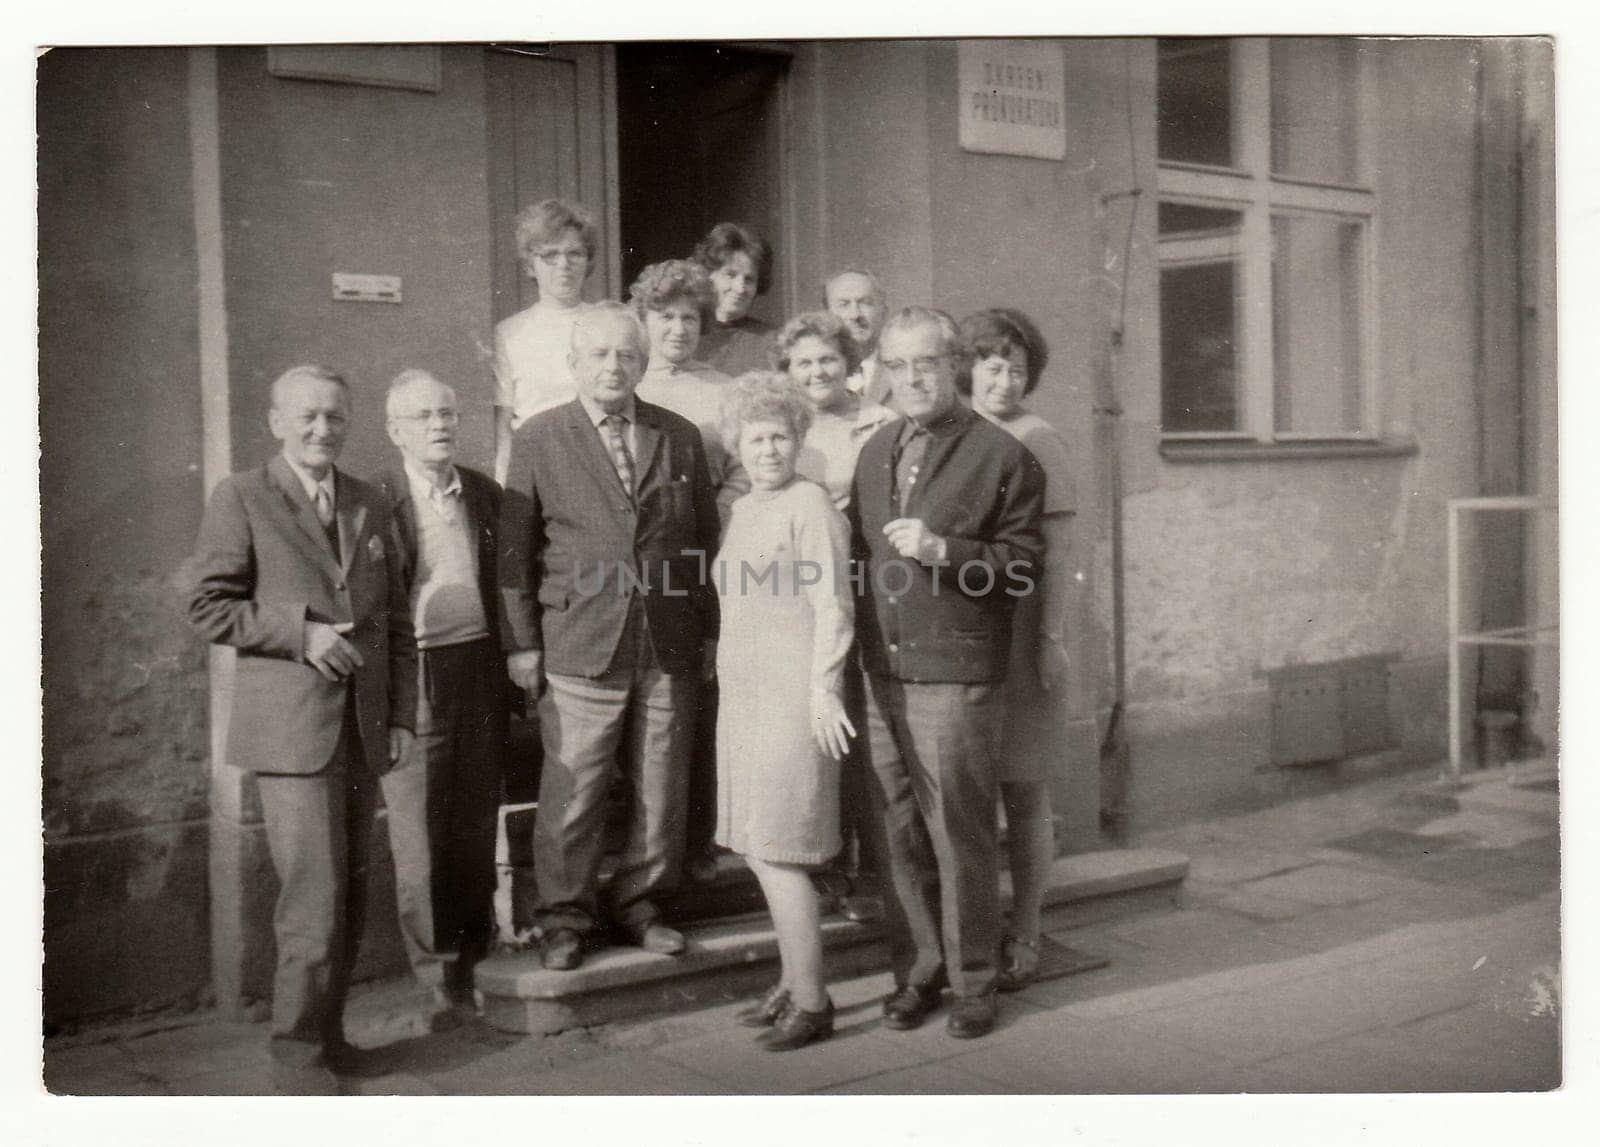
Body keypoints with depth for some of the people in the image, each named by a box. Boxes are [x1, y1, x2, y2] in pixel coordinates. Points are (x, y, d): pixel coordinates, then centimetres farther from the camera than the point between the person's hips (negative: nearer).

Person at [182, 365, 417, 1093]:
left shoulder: (370, 507, 15)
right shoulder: (241, 500, -1)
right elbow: (206, 605, -5)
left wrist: (401, 718, 10)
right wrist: (299, 632, -15)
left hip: (364, 729, 6)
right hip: (290, 728, -5)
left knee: (351, 895, 10)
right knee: (314, 896, -8)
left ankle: (327, 1031, 23)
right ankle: (297, 1050, 5)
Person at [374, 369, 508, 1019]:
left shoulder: (485, 494, 10)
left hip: (482, 672, 5)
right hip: (415, 675, -5)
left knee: (477, 823, 11)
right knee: (421, 827, 0)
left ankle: (471, 959, 24)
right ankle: (434, 973, 10)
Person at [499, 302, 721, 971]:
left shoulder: (681, 438, 10)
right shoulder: (539, 439, 2)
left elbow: (707, 540, 13)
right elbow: (514, 548, 2)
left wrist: (712, 631, 9)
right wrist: (520, 643, -3)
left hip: (670, 647, 3)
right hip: (579, 649, -3)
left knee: (659, 790, 9)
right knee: (572, 794, 0)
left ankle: (637, 904, 25)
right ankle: (565, 917, 16)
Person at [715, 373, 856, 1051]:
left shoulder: (811, 505, -10)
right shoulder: (744, 510, 15)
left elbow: (833, 606, -15)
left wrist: (824, 689, -20)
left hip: (796, 699, -9)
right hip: (745, 696, 9)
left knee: (776, 853, -8)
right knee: (757, 849, 13)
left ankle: (811, 1005, 1)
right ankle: (794, 984, 25)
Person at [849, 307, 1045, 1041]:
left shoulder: (1000, 456, -4)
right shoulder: (874, 452, 15)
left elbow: (1020, 565, -7)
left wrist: (943, 551, -20)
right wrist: (859, 646, 9)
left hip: (954, 673, -5)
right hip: (882, 670, 5)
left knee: (959, 831, 0)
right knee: (901, 833, 10)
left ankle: (973, 983, 12)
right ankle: (916, 973, 22)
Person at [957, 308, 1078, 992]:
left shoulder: (1036, 443, -4)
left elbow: (1056, 554, -7)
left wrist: (1053, 639, -12)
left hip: (1016, 633, -4)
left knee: (1023, 793, 3)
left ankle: (1024, 938, 13)